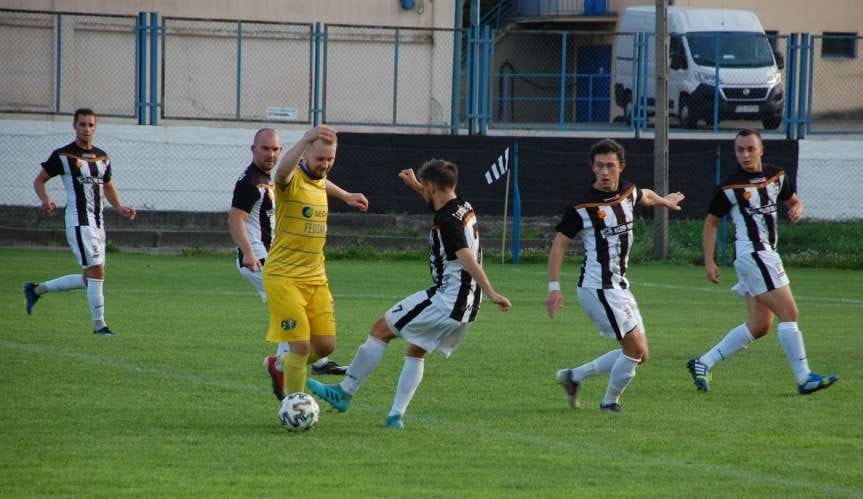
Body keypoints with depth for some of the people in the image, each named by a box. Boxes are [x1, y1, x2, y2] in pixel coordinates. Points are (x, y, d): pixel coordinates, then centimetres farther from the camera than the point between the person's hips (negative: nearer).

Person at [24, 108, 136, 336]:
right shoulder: (63, 155, -5)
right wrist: (46, 200, -18)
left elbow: (108, 187, 26)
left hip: (97, 222, 7)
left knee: (89, 279, 11)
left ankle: (36, 289, 26)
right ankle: (99, 324, -5)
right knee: (96, 271, -14)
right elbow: (39, 181, 1)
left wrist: (120, 208, 9)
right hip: (78, 221, -7)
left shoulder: (102, 157, 13)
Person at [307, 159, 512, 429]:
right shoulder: (465, 208, 11)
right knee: (415, 351, 19)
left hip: (446, 301, -9)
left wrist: (491, 294, -36)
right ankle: (396, 416, 12)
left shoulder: (447, 223, -18)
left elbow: (468, 259, -29)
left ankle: (344, 392, 7)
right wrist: (415, 185, 37)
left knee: (381, 329, 1)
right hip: (466, 306, 9)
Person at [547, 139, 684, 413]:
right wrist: (554, 286, -16)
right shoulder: (582, 205, -14)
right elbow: (559, 244, -10)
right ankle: (611, 401, 12)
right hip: (597, 288, -8)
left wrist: (664, 200, 51)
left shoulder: (627, 191, 5)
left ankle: (573, 376, 20)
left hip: (619, 286, 8)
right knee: (635, 349, -10)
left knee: (639, 355, 9)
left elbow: (645, 196, 30)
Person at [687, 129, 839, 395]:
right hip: (751, 254, -8)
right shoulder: (729, 187, -7)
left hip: (767, 254, 8)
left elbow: (792, 199, 25)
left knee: (759, 325, 10)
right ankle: (804, 378, -11)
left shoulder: (777, 176, 8)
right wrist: (709, 262, -3)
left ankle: (702, 364, 16)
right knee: (789, 314, -13)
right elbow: (711, 222, 2)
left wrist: (797, 208, 0)